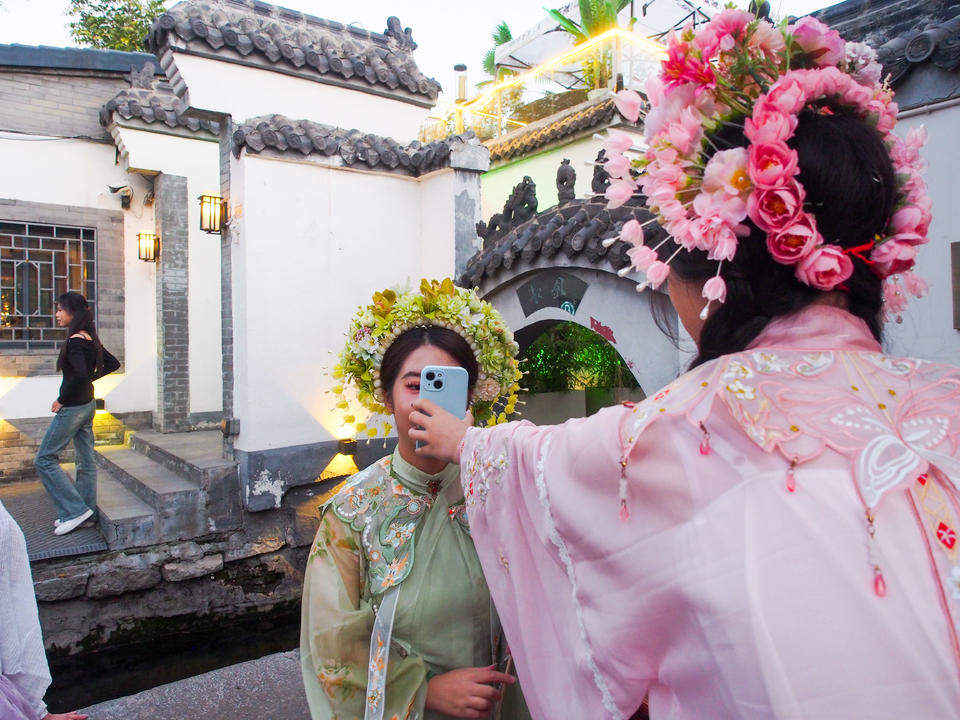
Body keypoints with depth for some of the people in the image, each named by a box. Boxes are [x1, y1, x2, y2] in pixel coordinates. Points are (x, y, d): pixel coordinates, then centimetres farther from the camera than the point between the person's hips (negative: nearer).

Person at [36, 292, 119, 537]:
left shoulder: (74, 342, -19)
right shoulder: (90, 339, 8)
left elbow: (79, 374, -32)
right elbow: (112, 363, 18)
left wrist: (62, 399, -20)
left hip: (72, 408, -9)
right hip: (89, 404, 9)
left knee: (44, 459, 2)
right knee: (86, 460, 12)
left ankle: (76, 510, 2)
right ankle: (86, 513, 21)